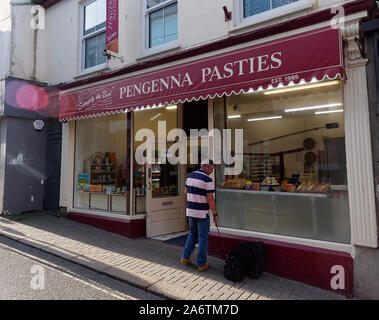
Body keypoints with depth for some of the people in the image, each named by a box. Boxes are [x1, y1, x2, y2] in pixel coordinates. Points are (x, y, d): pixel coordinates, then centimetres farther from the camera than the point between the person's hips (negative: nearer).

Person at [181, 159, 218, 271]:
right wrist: (215, 214, -11)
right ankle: (201, 264, 15)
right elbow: (210, 198, -18)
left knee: (192, 234, 23)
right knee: (203, 237, 6)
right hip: (202, 213, -6)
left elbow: (186, 191, 16)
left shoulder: (190, 176, 6)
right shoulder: (207, 179, -16)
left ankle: (185, 256, 20)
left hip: (190, 211, 6)